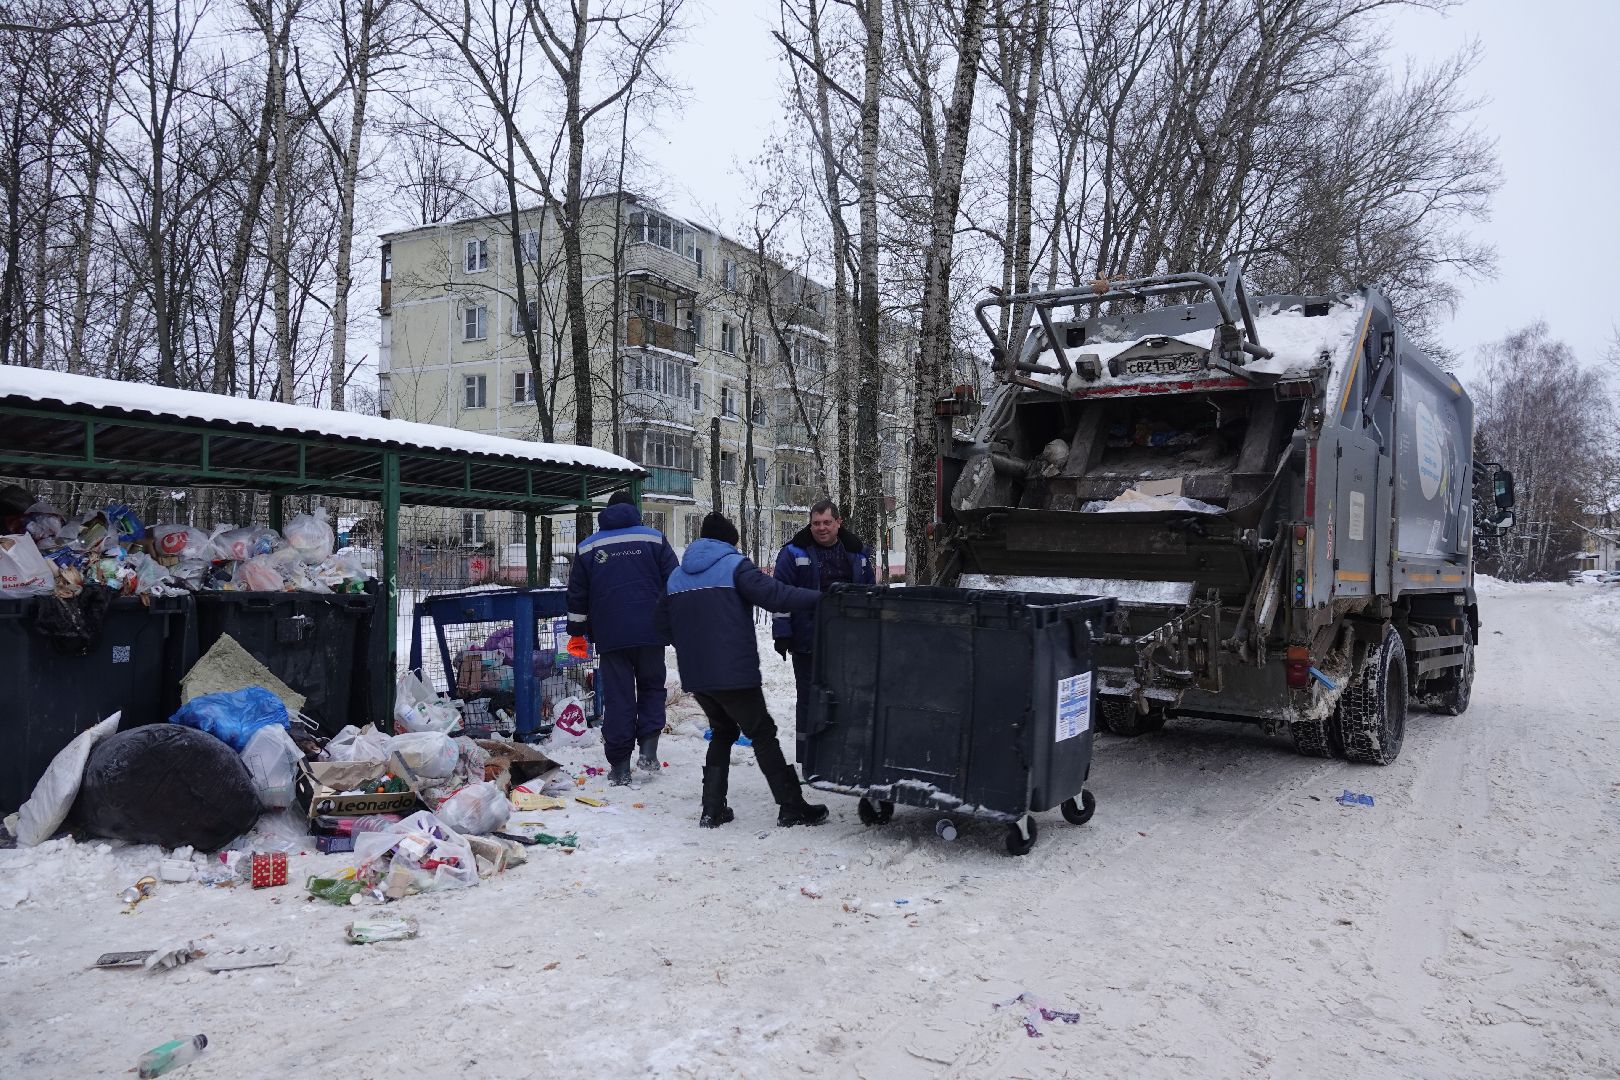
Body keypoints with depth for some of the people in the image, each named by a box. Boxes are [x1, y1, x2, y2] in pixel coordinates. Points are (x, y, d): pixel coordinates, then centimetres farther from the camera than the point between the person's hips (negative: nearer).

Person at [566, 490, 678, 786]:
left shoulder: (588, 547, 9)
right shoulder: (654, 539, 4)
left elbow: (577, 595, 11)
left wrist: (576, 632, 19)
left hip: (609, 636, 1)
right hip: (650, 632, -1)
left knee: (617, 697, 5)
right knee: (652, 687, 16)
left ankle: (619, 766, 5)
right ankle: (648, 749, 0)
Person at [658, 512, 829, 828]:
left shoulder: (676, 576, 14)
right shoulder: (734, 564, -6)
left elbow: (664, 622, 18)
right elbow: (772, 594, -18)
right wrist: (820, 597, -16)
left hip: (694, 674, 6)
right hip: (733, 672, -6)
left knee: (722, 731, 21)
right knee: (763, 734, 3)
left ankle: (712, 810, 16)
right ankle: (791, 807, 5)